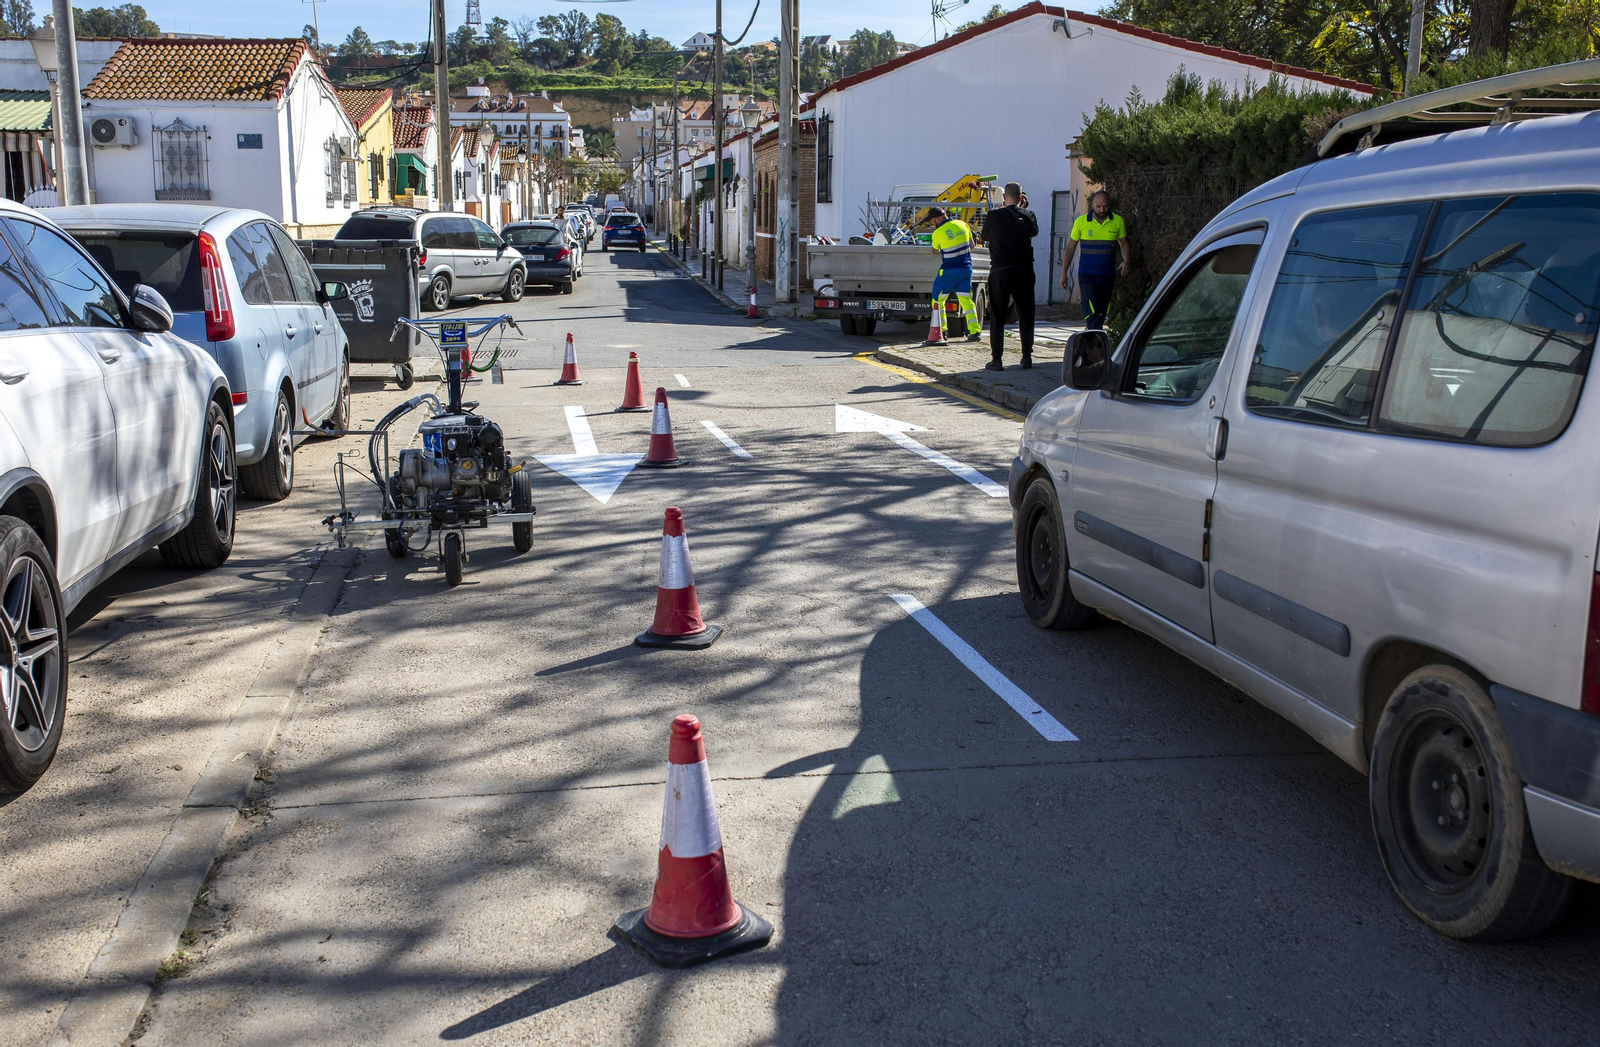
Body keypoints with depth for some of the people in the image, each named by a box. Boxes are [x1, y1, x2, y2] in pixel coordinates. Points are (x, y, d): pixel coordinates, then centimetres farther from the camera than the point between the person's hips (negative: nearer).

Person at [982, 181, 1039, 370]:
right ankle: (1027, 358, 12)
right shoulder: (1027, 216, -1)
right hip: (1023, 271, 2)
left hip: (999, 271, -1)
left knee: (997, 316, 3)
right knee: (1025, 315, 11)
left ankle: (996, 360, 0)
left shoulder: (993, 216, -6)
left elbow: (985, 237, 10)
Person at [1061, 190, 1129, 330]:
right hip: (1087, 275, -3)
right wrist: (1064, 273, 5)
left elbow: (1123, 244, 14)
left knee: (1101, 313, 10)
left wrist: (1126, 261, -7)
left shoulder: (1118, 221, 2)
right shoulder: (1081, 222, -1)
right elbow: (1071, 247, 6)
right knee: (1093, 312, -17)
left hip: (1108, 276, 3)